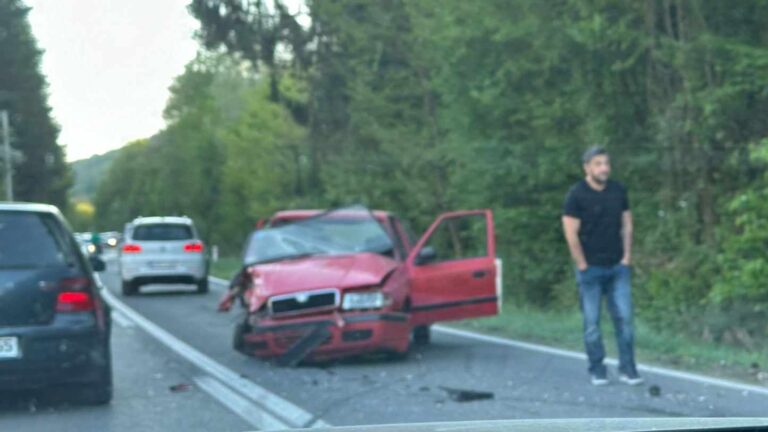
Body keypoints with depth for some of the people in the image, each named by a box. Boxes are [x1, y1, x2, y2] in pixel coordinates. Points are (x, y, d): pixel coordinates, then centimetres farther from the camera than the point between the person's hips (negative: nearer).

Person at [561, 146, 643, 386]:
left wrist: (626, 257, 5)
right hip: (591, 269, -4)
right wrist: (583, 266, -10)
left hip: (618, 267, 4)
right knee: (592, 322, 2)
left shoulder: (618, 191, 7)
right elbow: (571, 233, -10)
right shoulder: (576, 195, -8)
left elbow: (627, 225, 13)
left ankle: (628, 370, 7)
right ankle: (597, 371, 11)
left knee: (624, 318, 1)